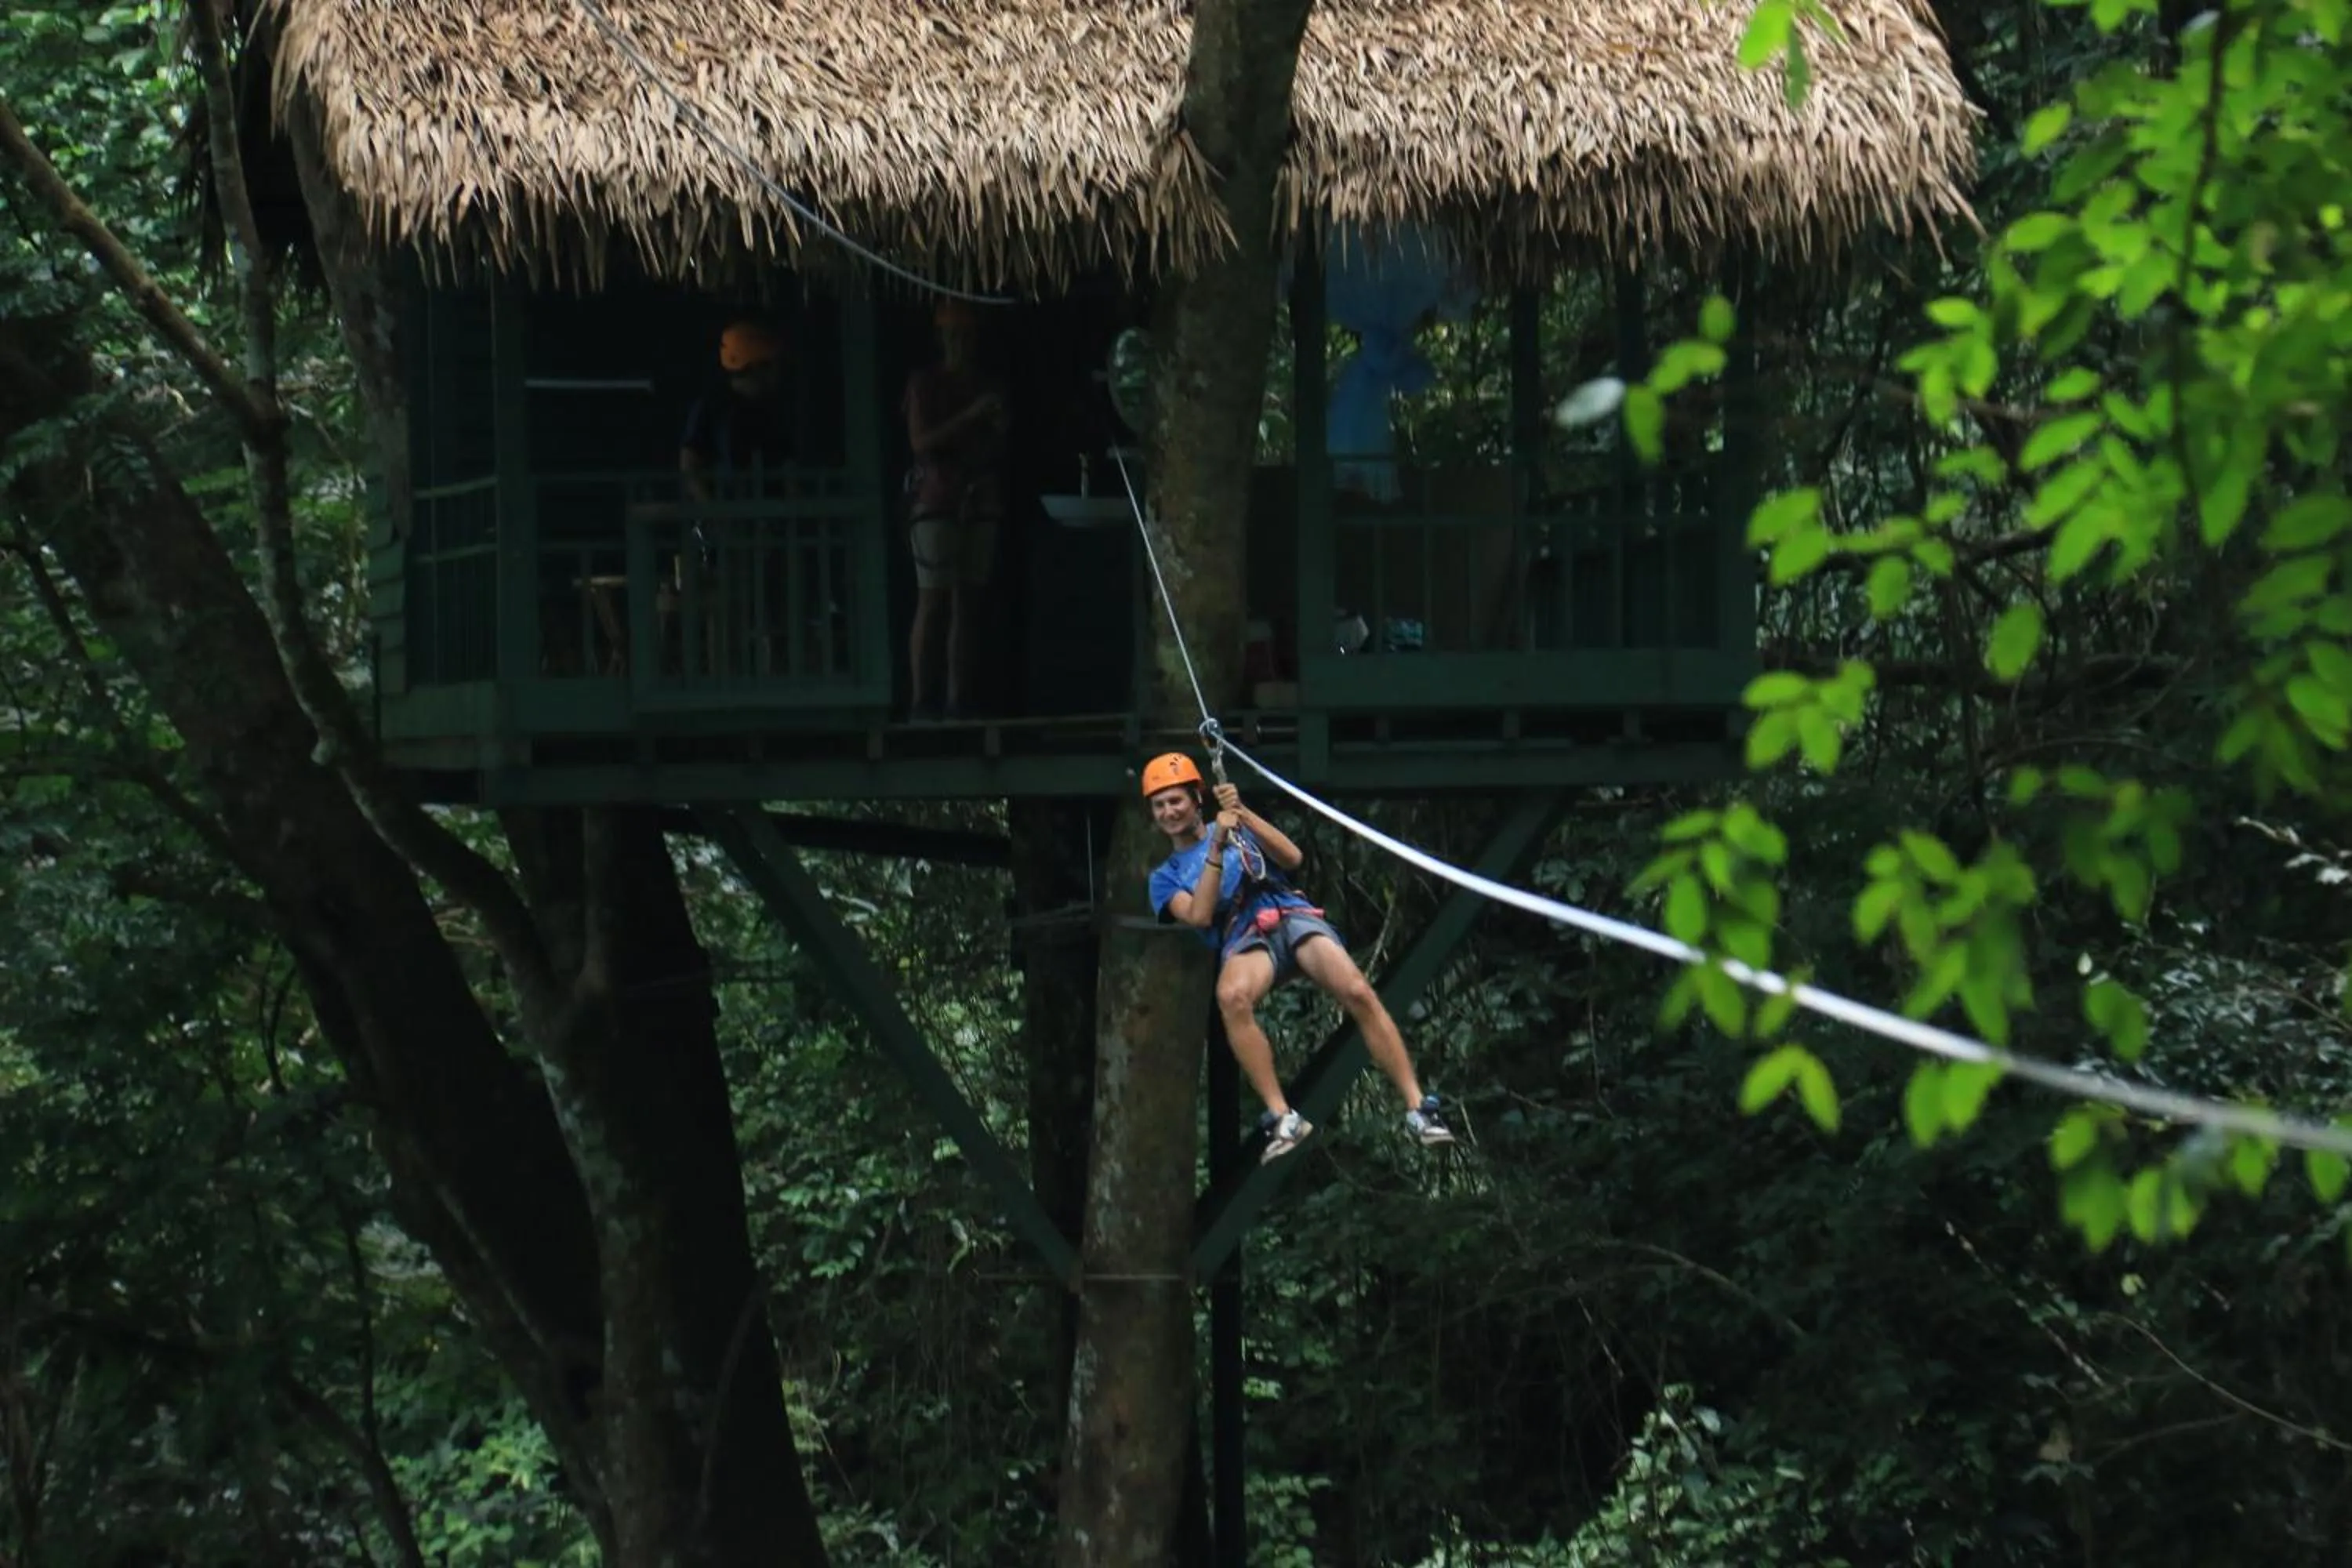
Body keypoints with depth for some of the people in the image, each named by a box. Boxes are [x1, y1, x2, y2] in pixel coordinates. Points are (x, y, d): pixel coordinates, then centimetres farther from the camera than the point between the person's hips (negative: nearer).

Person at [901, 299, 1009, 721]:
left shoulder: (987, 386, 16)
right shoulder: (925, 384, 1)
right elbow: (921, 441, -10)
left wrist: (1000, 429, -1)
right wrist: (970, 416, -16)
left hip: (979, 501, 5)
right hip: (936, 500, -5)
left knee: (966, 605, 1)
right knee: (931, 603, -10)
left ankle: (958, 698, 0)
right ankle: (920, 697, -11)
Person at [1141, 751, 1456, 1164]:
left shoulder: (1234, 826, 24)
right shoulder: (1166, 878, 22)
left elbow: (1292, 858, 8)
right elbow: (1198, 916, 1)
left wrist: (1242, 814, -2)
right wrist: (1217, 848, -5)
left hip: (1293, 916, 1)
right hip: (1244, 939, -1)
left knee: (1358, 992, -27)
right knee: (1231, 996, -38)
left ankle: (1418, 1108, -25)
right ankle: (1282, 1118, -38)